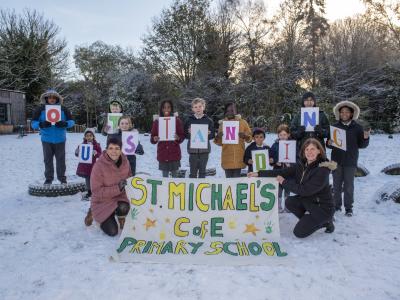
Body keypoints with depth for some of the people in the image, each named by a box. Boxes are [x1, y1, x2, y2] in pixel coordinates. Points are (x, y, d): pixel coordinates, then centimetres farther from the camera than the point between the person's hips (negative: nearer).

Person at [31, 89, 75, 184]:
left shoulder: (63, 109, 1)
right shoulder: (40, 109, 0)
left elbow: (71, 121, 2)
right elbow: (33, 123, -1)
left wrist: (64, 124, -20)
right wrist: (41, 124, -22)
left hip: (60, 139, 0)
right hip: (46, 140, 0)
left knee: (61, 159, 5)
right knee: (48, 160, 8)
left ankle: (62, 177, 17)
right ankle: (49, 178, 19)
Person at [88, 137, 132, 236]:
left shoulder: (124, 161, -10)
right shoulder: (99, 165, -24)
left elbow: (129, 177, 11)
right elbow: (96, 191, -23)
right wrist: (117, 188, -32)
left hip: (119, 197, 3)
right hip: (103, 202, -3)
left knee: (124, 208, -33)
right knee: (112, 232, -7)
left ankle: (121, 220, 5)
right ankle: (93, 213, 20)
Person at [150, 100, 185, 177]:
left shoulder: (177, 120, -1)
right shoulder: (157, 121, 2)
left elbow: (182, 135, 1)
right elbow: (152, 136, 7)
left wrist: (178, 138, -20)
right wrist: (154, 139, -15)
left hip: (174, 153, -1)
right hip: (162, 153, 1)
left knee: (175, 175, 6)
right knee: (164, 175, 7)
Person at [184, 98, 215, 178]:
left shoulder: (208, 121, 4)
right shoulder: (189, 120, 4)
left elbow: (212, 135, 5)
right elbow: (185, 134, 3)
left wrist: (208, 134, -16)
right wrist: (189, 133, -18)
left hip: (204, 150, 1)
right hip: (193, 149, 0)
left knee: (202, 171, 10)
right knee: (193, 172, 4)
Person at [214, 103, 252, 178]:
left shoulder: (242, 122, 8)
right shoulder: (222, 123, 10)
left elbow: (250, 137, 9)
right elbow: (219, 143, 11)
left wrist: (244, 136, -12)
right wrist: (218, 137, -11)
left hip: (238, 156, -1)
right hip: (227, 157, 1)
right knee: (228, 178, 1)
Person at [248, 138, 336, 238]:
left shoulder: (322, 170, -25)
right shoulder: (302, 164, -3)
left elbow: (305, 190, -29)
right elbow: (283, 172, -7)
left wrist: (284, 182, -20)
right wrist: (259, 173, -13)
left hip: (323, 207, -7)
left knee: (299, 232, -9)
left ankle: (326, 221, 10)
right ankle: (309, 221, 7)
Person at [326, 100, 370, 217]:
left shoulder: (357, 128, 0)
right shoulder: (334, 126, 3)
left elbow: (361, 145, 2)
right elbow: (329, 143, 7)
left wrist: (365, 138, -18)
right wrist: (329, 143, -15)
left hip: (350, 161, -1)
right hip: (336, 160, 1)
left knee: (348, 185, 3)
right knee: (337, 184, 8)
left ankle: (349, 208, 12)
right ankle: (337, 205, 18)